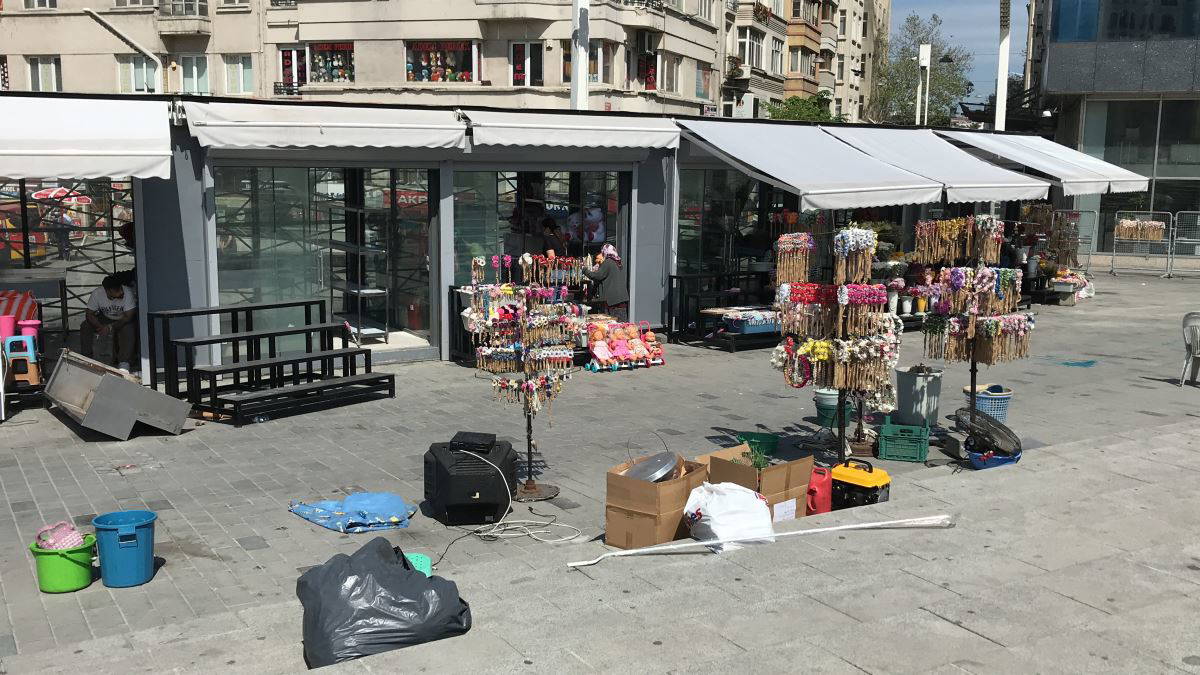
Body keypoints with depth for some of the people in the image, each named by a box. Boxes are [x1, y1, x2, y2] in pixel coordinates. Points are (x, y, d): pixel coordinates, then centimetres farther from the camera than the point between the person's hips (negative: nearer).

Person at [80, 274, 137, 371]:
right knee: (85, 326, -17)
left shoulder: (127, 292, -30)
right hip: (106, 318, 3)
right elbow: (89, 314, -15)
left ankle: (124, 362, -28)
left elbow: (128, 316, -27)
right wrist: (101, 327, -32)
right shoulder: (97, 294, -22)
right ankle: (86, 358, -5)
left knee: (128, 329, -35)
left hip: (123, 320, -3)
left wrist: (111, 328, -32)